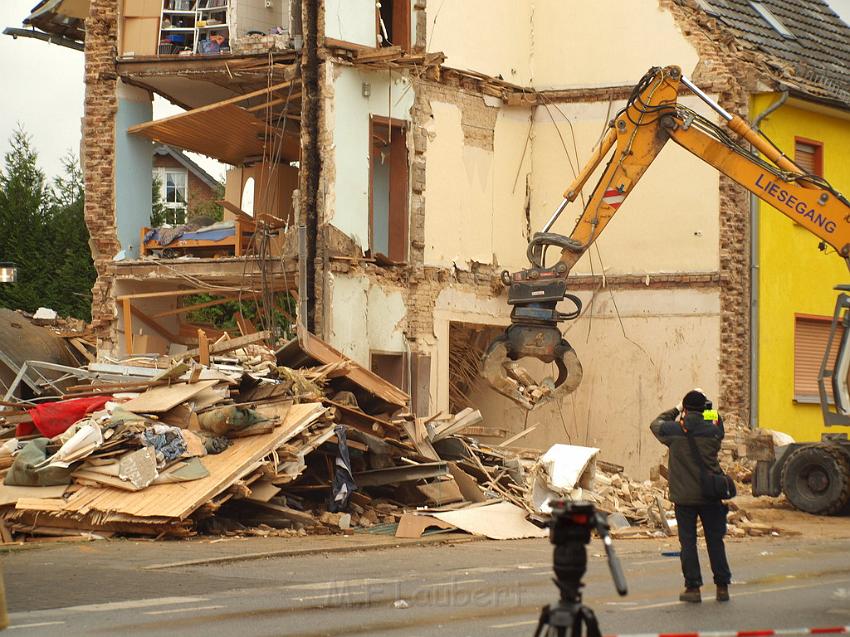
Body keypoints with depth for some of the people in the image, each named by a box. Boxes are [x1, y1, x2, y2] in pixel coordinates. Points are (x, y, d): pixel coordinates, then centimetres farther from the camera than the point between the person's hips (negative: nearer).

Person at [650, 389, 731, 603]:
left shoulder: (674, 431, -7)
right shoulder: (712, 431, -6)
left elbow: (656, 424, 15)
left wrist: (676, 410, 26)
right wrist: (706, 403, 20)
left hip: (684, 497, -1)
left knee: (688, 542, 5)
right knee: (715, 541, 9)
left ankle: (693, 587, 3)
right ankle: (722, 586, 11)